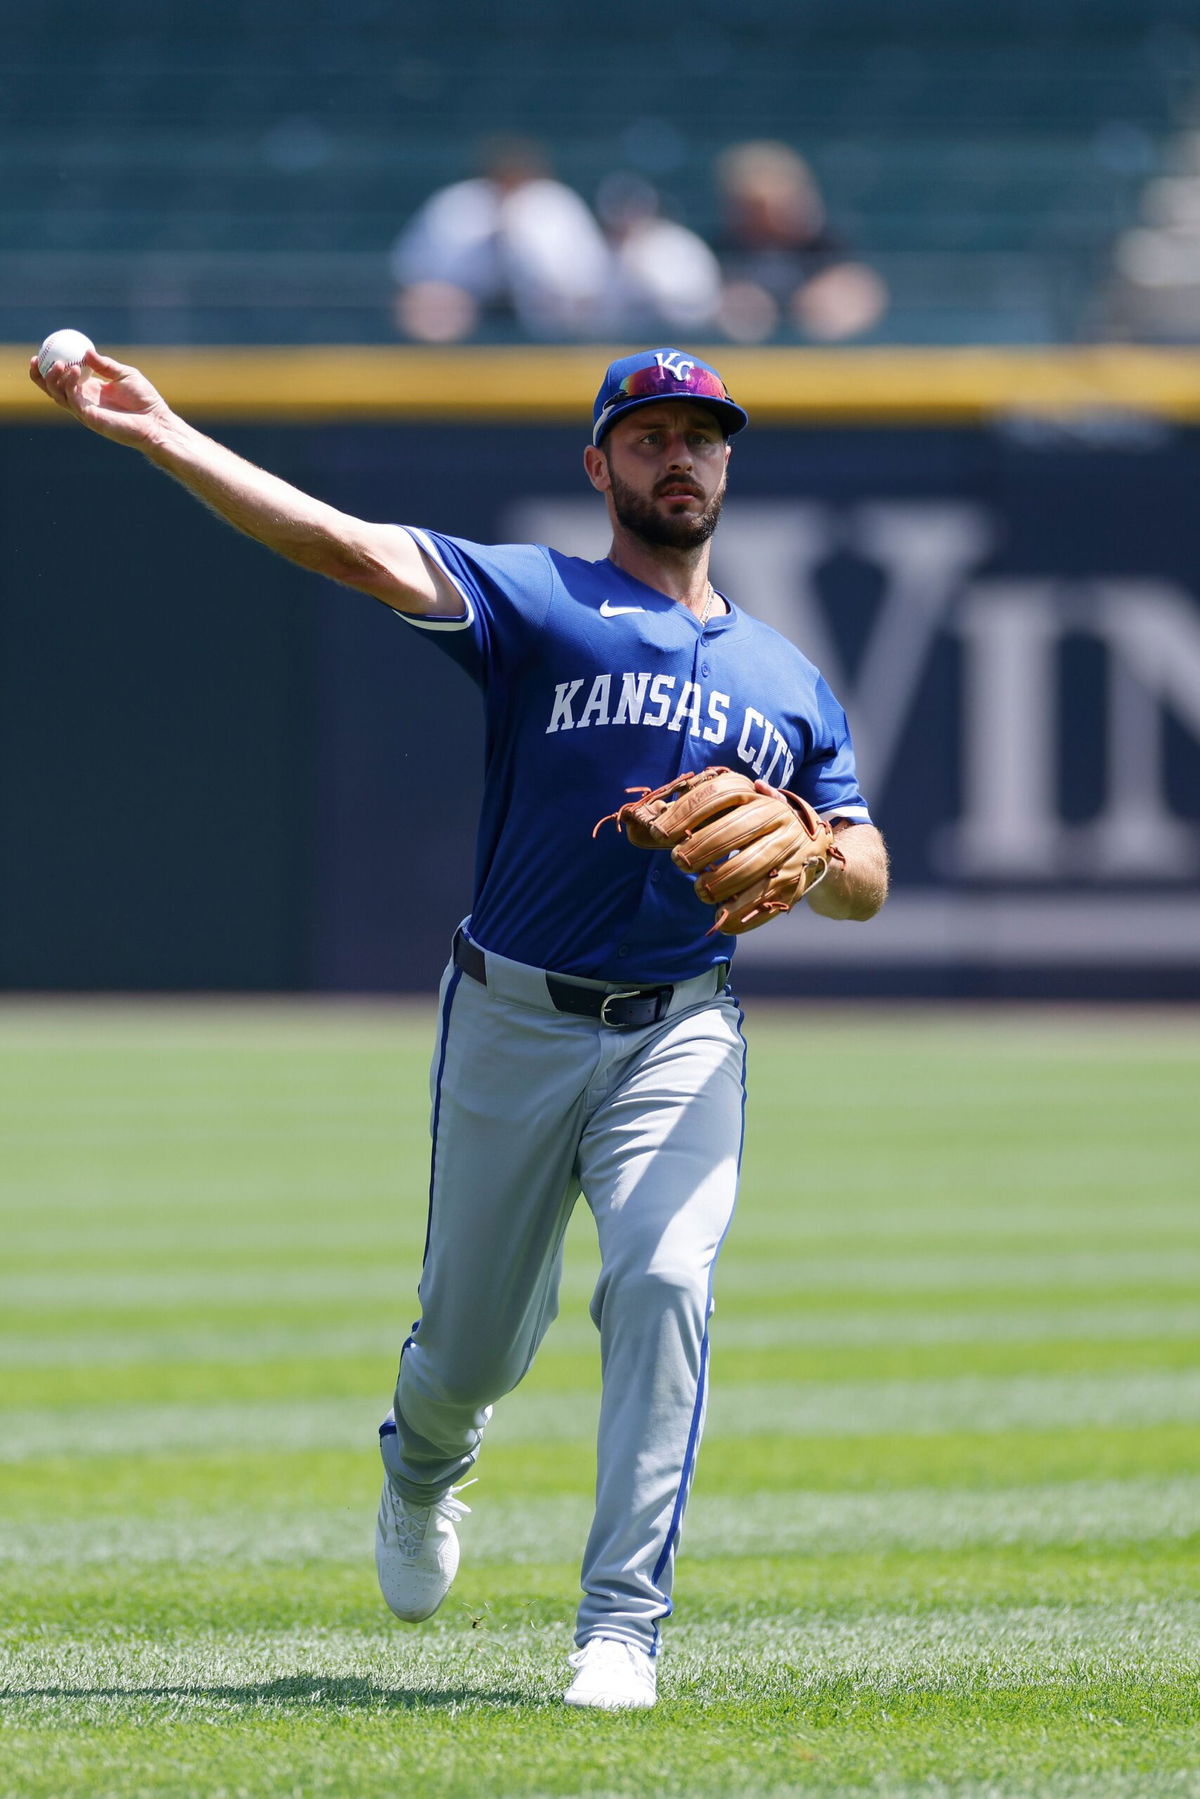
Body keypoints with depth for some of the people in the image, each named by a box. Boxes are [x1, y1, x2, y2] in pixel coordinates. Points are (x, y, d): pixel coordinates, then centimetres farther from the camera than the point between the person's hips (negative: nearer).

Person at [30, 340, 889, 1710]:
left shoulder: (786, 679, 12)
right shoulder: (538, 601, -1)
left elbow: (867, 882, 14)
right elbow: (346, 546, -16)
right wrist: (159, 436, -28)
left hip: (678, 1035, 1)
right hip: (511, 1027, -1)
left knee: (663, 1280, -23)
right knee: (473, 1343, 8)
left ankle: (623, 1627, -21)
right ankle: (422, 1470, 47)